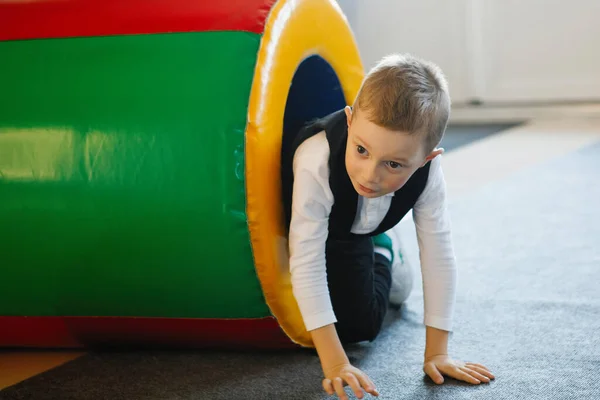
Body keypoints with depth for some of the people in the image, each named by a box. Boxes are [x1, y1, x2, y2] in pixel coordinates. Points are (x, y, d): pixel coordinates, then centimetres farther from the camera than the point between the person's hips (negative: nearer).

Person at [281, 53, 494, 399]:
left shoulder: (427, 172, -36)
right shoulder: (317, 163, -47)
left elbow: (439, 256, -27)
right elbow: (307, 264, -43)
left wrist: (437, 352, -26)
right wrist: (334, 363, -45)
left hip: (360, 228, 3)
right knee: (358, 321, -8)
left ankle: (381, 248, 39)